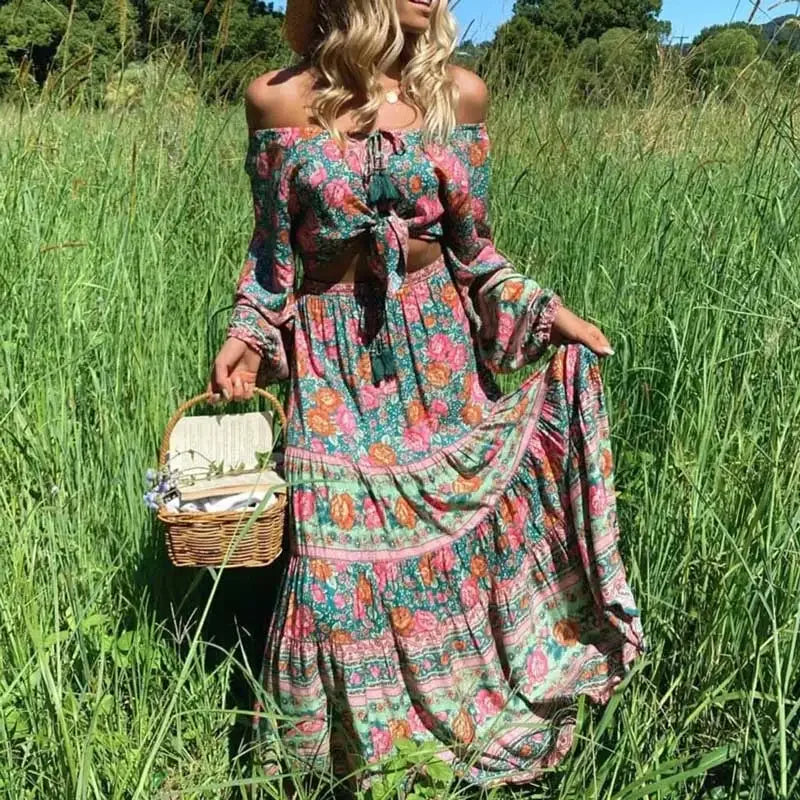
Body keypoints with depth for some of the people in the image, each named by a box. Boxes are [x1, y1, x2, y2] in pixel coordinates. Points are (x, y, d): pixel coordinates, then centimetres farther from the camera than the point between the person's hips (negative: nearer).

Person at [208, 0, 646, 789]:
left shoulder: (459, 94, -1)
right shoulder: (279, 99, -4)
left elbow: (472, 249, 5)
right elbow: (272, 248, 4)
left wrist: (542, 310, -5)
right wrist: (247, 335, -7)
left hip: (438, 351, 2)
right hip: (333, 363, -1)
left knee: (454, 531, 10)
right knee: (342, 547, 4)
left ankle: (458, 719, 36)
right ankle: (351, 734, 31)